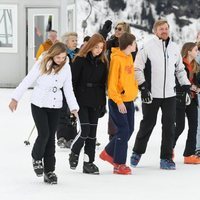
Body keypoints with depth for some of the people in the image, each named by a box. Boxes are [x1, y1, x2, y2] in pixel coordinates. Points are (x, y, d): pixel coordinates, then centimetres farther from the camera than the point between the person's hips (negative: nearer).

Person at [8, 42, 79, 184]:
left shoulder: (66, 67, -1)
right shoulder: (42, 64, -12)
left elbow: (68, 88, 5)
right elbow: (27, 81, -9)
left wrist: (74, 107, -2)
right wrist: (15, 98, -10)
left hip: (55, 106, 3)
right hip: (39, 105, -3)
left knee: (51, 137, 4)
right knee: (44, 134, -12)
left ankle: (49, 171, 11)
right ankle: (37, 158, 16)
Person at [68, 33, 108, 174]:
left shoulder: (103, 62, 9)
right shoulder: (80, 60, -7)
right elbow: (73, 81, -8)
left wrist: (103, 103, 12)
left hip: (95, 102, 5)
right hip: (82, 101, -5)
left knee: (92, 132, 5)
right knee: (85, 130, -11)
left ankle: (89, 163, 10)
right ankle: (74, 153, 14)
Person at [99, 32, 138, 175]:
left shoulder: (129, 57, 10)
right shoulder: (116, 59, -17)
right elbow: (112, 83, -19)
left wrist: (134, 91, 15)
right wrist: (119, 102, -21)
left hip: (129, 100, 9)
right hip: (118, 101, -9)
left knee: (129, 130, 12)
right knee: (124, 131, -9)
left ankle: (109, 153, 28)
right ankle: (119, 164, -1)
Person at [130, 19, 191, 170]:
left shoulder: (174, 48, 10)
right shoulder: (147, 47, -5)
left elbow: (180, 69, 21)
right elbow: (137, 68, -4)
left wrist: (186, 86, 13)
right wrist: (143, 86, -11)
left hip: (170, 94, 4)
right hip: (151, 95, -4)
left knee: (169, 126, 0)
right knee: (148, 124, 6)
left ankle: (166, 158, 7)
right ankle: (137, 153, 24)